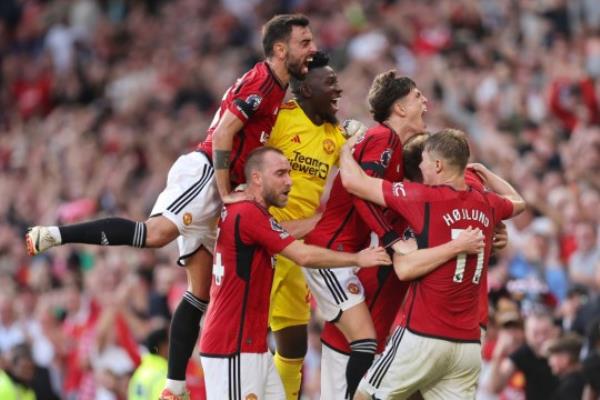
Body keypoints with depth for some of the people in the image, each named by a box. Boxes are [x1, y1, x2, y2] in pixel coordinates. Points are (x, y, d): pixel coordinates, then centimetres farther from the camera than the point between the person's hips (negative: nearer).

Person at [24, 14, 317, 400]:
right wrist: (227, 196, -17)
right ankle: (53, 235, -30)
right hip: (203, 171, -10)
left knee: (200, 294, 6)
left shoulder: (277, 89, 19)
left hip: (214, 184, 10)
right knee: (157, 233, -34)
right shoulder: (261, 81, -10)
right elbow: (223, 134, -18)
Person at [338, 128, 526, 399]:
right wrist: (486, 173, 43)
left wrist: (346, 148, 16)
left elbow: (353, 180, -3)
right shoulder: (487, 206, 7)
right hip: (469, 343, 5)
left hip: (423, 336, -5)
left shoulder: (425, 198, -10)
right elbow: (517, 202, 33)